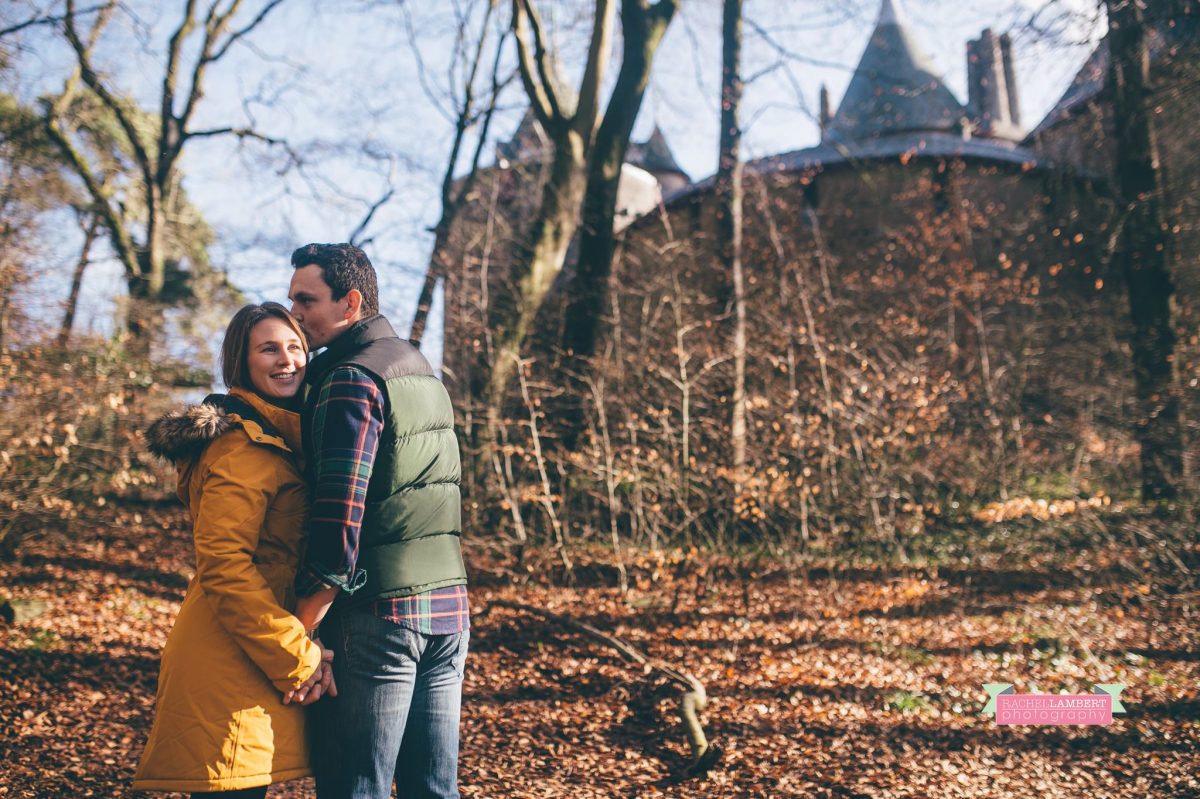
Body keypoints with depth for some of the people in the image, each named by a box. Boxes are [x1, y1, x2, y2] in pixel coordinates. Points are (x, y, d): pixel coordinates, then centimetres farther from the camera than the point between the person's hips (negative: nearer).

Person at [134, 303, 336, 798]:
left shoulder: (278, 440, 17)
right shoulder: (242, 449, -15)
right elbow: (224, 568, -22)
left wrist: (303, 652, 8)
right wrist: (298, 660, -18)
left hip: (255, 663, 10)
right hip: (229, 669, -10)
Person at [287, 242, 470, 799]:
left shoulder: (352, 379, -11)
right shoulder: (422, 371, 16)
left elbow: (340, 519, -18)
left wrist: (298, 632, -14)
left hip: (378, 615, -8)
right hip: (448, 607, 9)